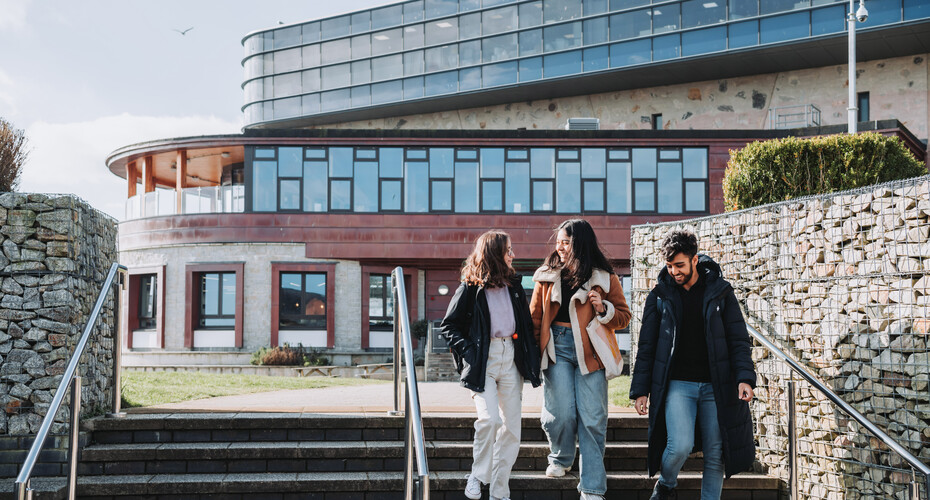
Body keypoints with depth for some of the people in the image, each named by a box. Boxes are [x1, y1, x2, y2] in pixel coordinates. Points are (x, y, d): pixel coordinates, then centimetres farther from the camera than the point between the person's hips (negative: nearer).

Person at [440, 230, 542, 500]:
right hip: (483, 360, -5)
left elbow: (527, 324, 18)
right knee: (489, 418, -21)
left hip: (511, 359, 5)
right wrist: (466, 351, -12)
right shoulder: (470, 288, -1)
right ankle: (477, 475, 1)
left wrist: (531, 357, 7)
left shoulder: (514, 285, 13)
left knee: (512, 427, 2)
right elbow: (448, 325, 2)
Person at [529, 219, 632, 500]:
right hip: (557, 347, 1)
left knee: (592, 419, -4)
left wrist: (604, 309, -10)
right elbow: (535, 316, 15)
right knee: (561, 412, -10)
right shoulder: (548, 276, 11)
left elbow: (623, 317, 10)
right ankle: (560, 459, 21)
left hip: (589, 351, -1)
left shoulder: (604, 278, 6)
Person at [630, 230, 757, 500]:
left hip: (715, 386, 1)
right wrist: (640, 389, 3)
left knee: (716, 454, 2)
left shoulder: (720, 291, 3)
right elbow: (646, 346, 8)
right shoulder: (660, 295, 5)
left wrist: (745, 377, -11)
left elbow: (738, 339, 2)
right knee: (680, 445, -16)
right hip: (677, 384, -1)